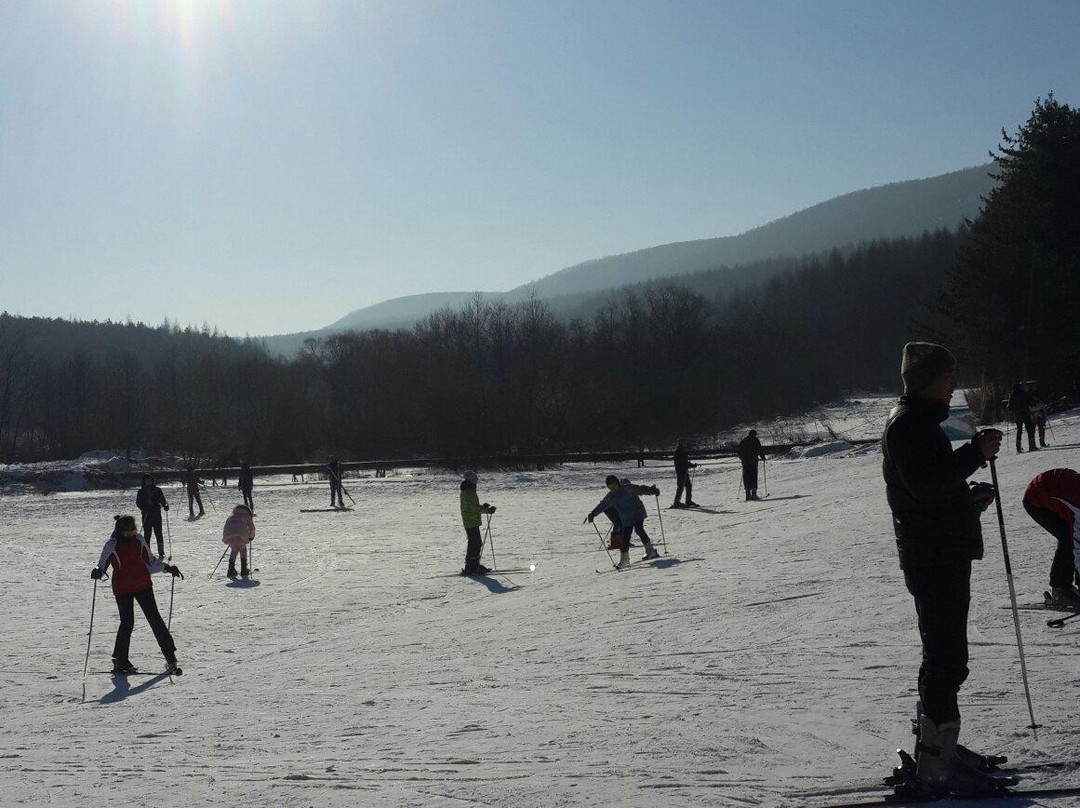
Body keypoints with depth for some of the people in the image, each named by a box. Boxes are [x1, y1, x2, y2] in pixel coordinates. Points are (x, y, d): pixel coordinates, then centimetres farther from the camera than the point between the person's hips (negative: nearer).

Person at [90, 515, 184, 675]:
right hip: (123, 589, -3)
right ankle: (120, 661, 14)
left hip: (143, 585, 3)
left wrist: (167, 568, 7)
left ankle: (170, 657, 0)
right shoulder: (111, 546, -8)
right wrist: (97, 572, -25)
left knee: (155, 619, -1)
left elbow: (150, 562, 14)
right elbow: (102, 565, -4)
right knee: (127, 623, -3)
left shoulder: (138, 540, 3)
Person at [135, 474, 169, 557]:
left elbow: (162, 500, 3)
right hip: (146, 515, 0)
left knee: (158, 533, -4)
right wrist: (144, 509, -17)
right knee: (147, 534, -3)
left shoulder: (157, 490, 6)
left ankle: (161, 551, 3)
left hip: (156, 514, 0)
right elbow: (138, 503, 2)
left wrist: (165, 505, -20)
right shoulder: (141, 491, 6)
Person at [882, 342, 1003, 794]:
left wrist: (971, 498, 13)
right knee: (946, 659, -11)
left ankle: (936, 741, 30)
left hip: (946, 554, 11)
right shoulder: (907, 424, -13)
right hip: (932, 557, -11)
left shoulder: (921, 422, 20)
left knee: (945, 656, 18)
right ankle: (935, 764, -8)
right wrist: (976, 453, -22)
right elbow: (926, 485, -25)